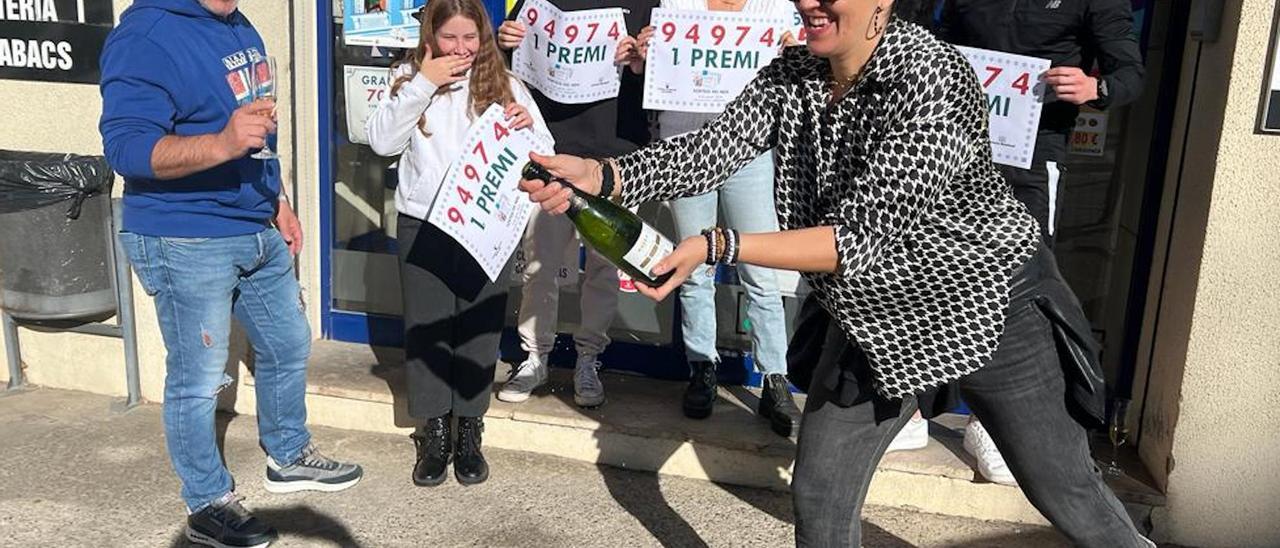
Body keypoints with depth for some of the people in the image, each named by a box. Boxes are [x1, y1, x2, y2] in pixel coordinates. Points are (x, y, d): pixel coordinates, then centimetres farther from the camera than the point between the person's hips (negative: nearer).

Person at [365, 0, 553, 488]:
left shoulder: (503, 82, 1)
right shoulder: (409, 77, 3)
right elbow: (382, 142, -9)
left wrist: (527, 127, -23)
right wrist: (422, 84, -14)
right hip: (422, 223, 0)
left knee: (479, 327, 7)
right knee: (425, 327, 7)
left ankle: (469, 432, 23)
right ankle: (434, 434, 22)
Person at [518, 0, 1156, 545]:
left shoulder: (932, 79, -27)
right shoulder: (792, 75, -6)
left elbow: (863, 240, -31)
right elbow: (708, 152, -17)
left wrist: (716, 245, -37)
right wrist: (598, 175, -33)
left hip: (990, 307, -5)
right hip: (875, 319, 6)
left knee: (1067, 492, 12)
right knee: (818, 493, 8)